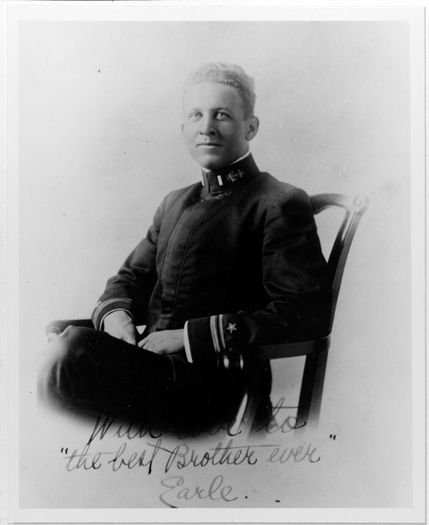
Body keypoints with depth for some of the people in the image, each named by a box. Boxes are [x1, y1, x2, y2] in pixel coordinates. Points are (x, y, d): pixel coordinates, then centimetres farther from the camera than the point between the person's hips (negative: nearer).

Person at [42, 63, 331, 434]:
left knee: (74, 347, -27)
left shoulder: (280, 205, -3)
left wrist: (193, 336, -17)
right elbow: (133, 276, 23)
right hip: (153, 366, 7)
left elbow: (307, 314, -12)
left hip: (215, 389, -6)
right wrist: (116, 312, -2)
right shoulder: (175, 203, 21)